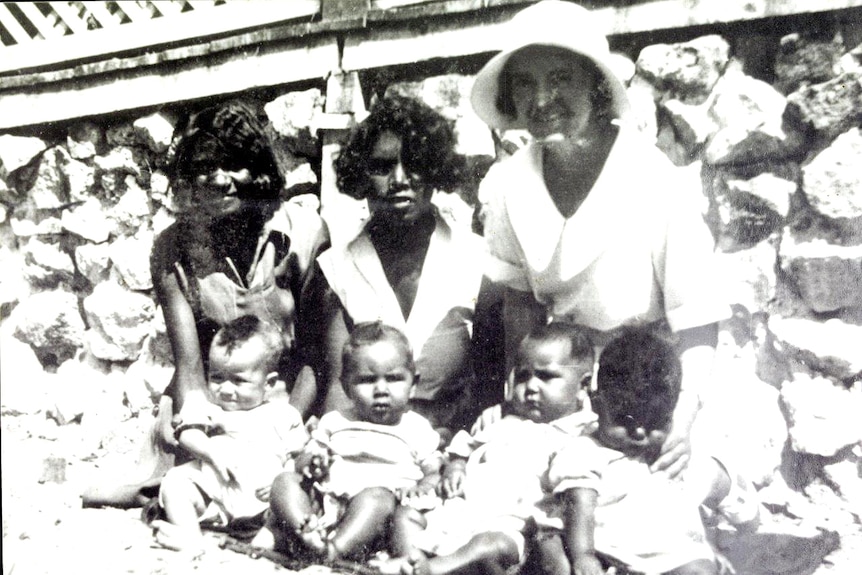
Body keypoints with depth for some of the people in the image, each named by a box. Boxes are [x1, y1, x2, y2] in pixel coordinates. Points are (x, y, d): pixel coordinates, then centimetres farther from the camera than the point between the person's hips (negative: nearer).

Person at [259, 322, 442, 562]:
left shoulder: (417, 428, 14)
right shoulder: (334, 421, 22)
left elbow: (434, 472, 14)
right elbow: (304, 459, 22)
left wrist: (423, 488, -11)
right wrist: (311, 464, -3)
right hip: (323, 501, 4)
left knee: (376, 496, -34)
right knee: (285, 481, -15)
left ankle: (337, 549, -49)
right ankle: (307, 531, -38)